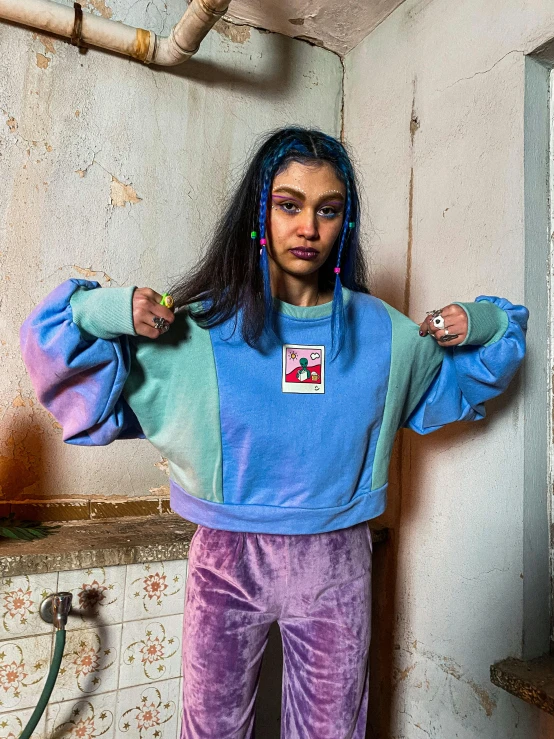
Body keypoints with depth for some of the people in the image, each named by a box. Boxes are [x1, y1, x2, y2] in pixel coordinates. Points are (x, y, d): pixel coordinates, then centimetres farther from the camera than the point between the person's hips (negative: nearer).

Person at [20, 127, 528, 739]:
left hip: (337, 563, 2)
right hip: (227, 558, -1)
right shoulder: (198, 326, -10)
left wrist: (480, 325, -3)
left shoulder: (381, 331, -2)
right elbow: (56, 343, -3)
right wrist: (106, 310, -23)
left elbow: (462, 378, 16)